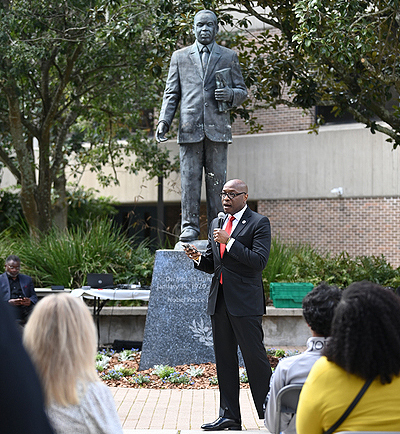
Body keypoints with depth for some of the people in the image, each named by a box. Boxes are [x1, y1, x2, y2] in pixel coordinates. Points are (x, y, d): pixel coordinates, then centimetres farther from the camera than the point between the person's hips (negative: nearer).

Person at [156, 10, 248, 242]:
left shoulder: (229, 57, 14)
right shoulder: (180, 57, 15)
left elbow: (242, 91, 15)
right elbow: (171, 93, 13)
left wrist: (230, 94, -9)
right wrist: (164, 121, 0)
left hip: (218, 127, 0)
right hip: (190, 128, 0)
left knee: (217, 180, 0)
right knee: (189, 178, -2)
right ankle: (190, 226, 3)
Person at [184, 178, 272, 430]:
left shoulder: (259, 223, -5)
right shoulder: (217, 224, 17)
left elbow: (260, 261, -16)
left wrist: (229, 241, -19)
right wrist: (198, 259, -1)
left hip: (245, 302, -7)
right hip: (219, 301, 7)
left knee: (255, 357, -4)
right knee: (224, 359, 9)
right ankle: (229, 416, 15)